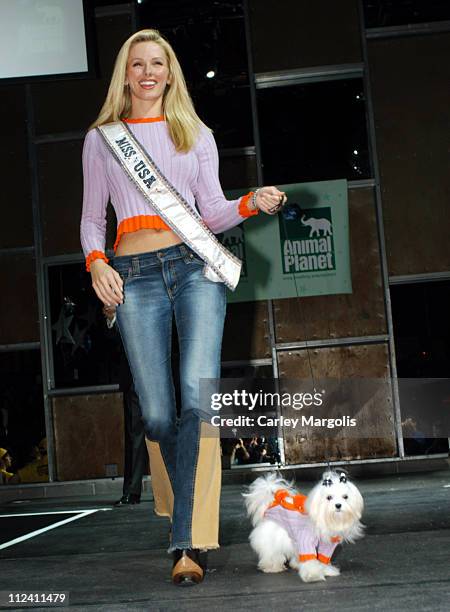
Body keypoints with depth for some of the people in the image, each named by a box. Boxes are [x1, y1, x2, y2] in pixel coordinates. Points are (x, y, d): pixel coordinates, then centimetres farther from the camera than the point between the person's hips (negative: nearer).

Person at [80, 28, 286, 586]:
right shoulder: (101, 139, 17)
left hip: (196, 266, 0)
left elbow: (213, 212, 14)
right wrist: (96, 262, -2)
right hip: (134, 275, 0)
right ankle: (185, 513, 22)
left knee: (198, 397, -17)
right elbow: (92, 218, 17)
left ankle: (189, 542, -15)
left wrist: (253, 203, -6)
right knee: (157, 414, -5)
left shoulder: (196, 135, 18)